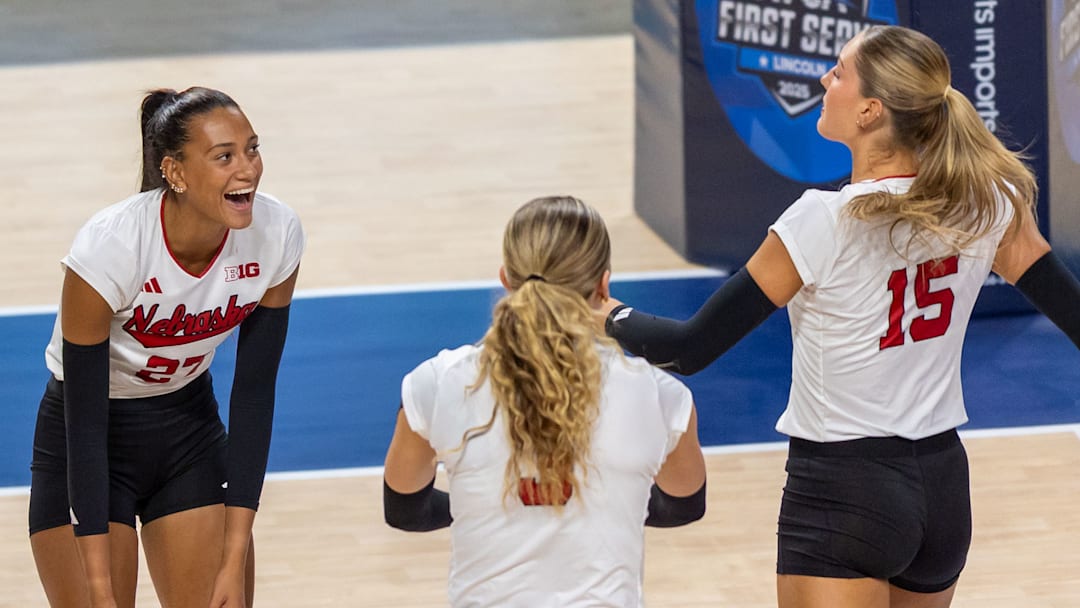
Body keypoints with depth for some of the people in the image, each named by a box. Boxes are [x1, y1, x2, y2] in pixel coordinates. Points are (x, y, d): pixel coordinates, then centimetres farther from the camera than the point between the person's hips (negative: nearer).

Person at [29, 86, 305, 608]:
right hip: (91, 439, -4)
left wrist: (235, 560, -12)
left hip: (189, 426, 4)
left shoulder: (276, 236, -19)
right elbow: (85, 425, -25)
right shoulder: (107, 247, -30)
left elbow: (254, 395, -10)